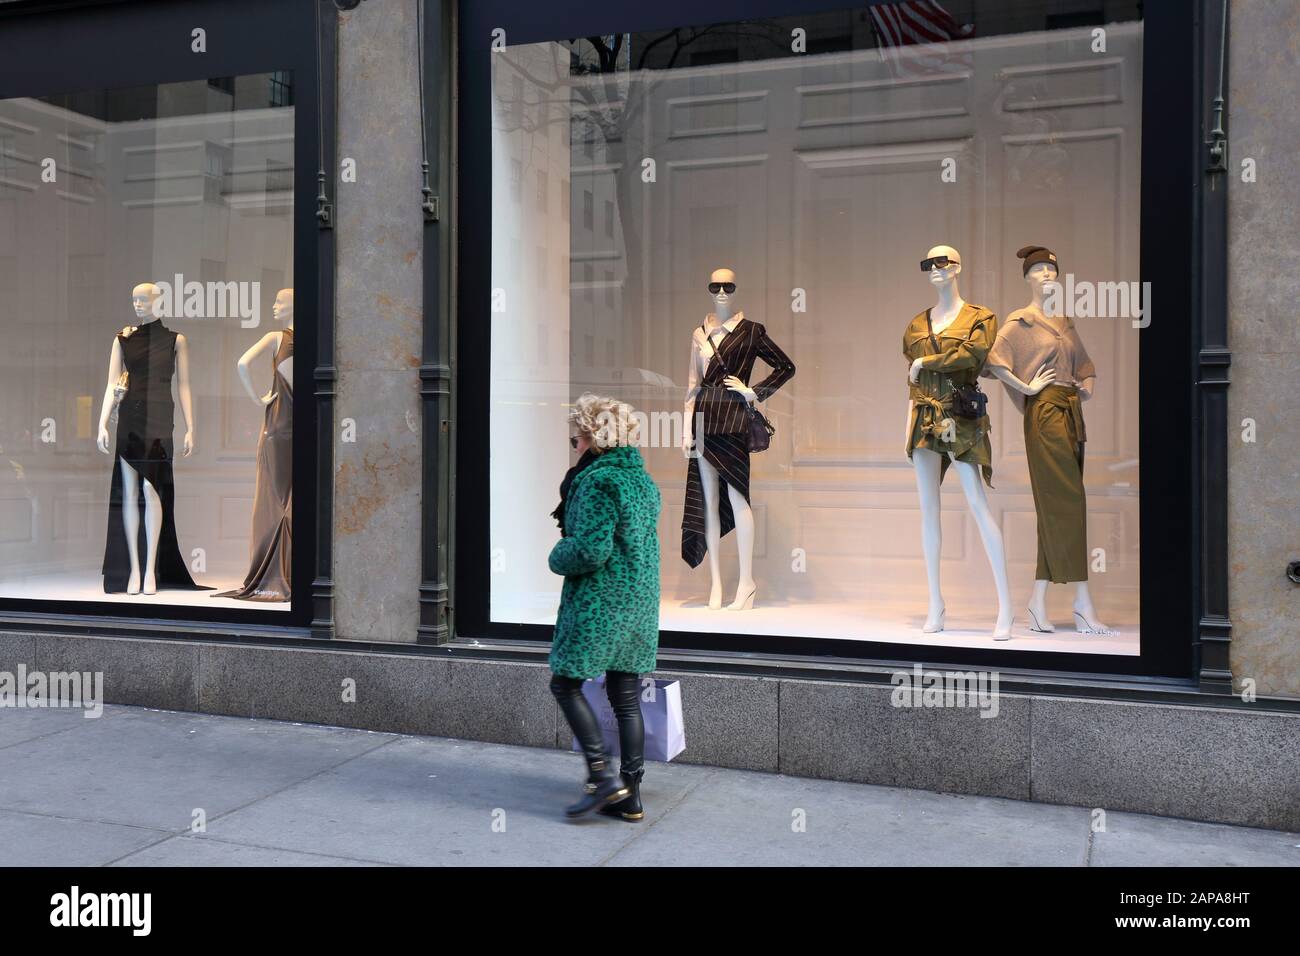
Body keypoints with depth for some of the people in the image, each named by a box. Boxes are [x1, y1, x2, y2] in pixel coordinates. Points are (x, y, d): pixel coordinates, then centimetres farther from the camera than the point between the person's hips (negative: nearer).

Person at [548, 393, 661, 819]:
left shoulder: (597, 481, -15)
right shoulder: (642, 479, 13)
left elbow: (591, 549, -20)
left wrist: (557, 557, -1)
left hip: (598, 601, -8)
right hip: (640, 603, 8)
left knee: (566, 684, 5)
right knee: (627, 699, 11)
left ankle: (603, 775, 0)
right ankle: (630, 795, 16)